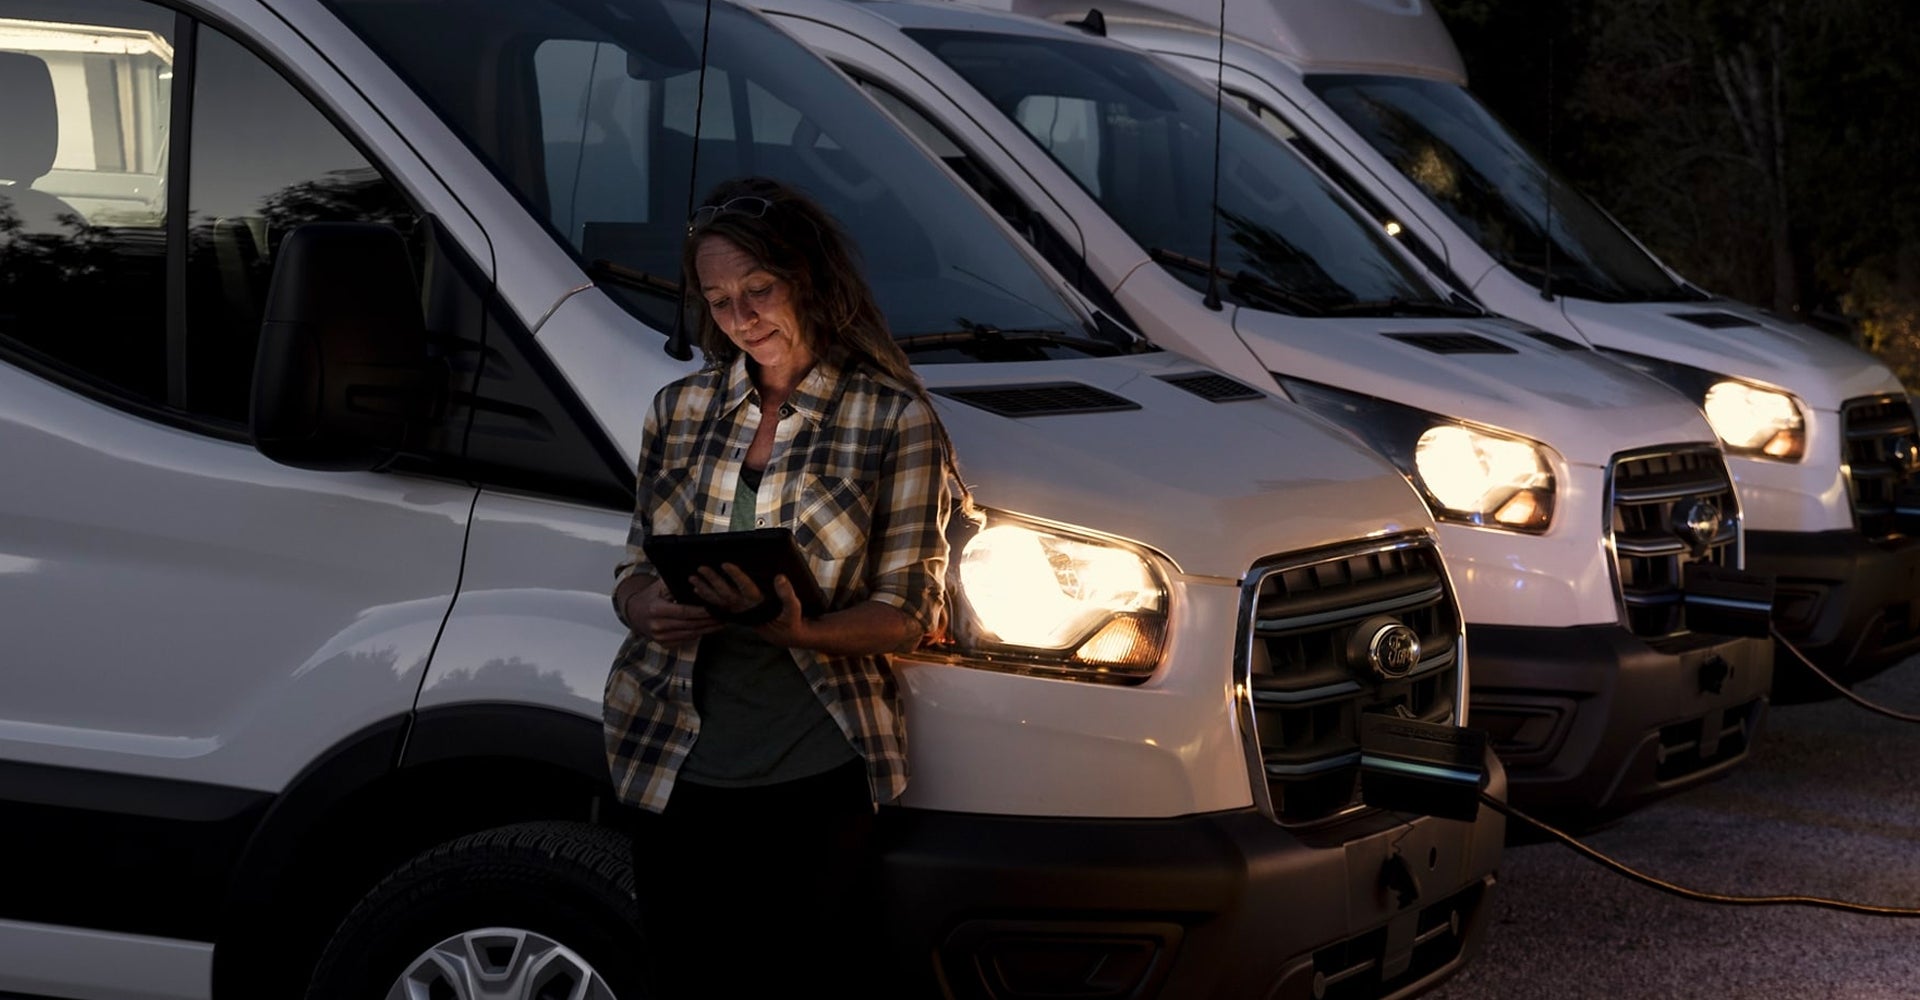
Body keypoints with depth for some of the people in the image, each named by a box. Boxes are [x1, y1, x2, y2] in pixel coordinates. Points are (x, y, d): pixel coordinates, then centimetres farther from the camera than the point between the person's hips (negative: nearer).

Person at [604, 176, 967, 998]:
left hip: (815, 777, -3)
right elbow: (635, 568, 15)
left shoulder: (895, 421, -1)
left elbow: (909, 612, -3)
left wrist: (797, 629, -22)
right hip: (673, 768, 3)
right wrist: (645, 610, -10)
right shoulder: (681, 408, 11)